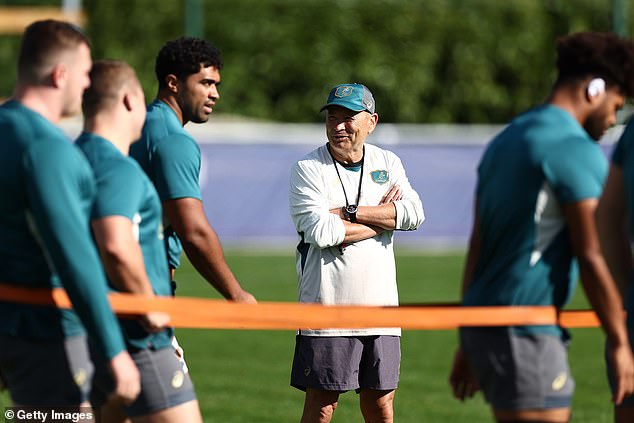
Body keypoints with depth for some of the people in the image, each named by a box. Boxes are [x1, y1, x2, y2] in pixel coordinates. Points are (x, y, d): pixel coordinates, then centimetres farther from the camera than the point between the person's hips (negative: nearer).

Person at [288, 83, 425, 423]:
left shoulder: (387, 163, 10)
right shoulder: (307, 169, -3)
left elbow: (414, 214, -7)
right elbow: (320, 232, -17)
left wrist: (349, 212, -13)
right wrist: (382, 218, -8)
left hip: (380, 307, 4)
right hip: (327, 306, -4)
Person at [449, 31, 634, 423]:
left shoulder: (507, 139, 16)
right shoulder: (577, 151, -11)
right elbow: (590, 258, -13)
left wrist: (468, 343, 20)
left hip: (482, 322, 9)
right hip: (524, 331, -9)